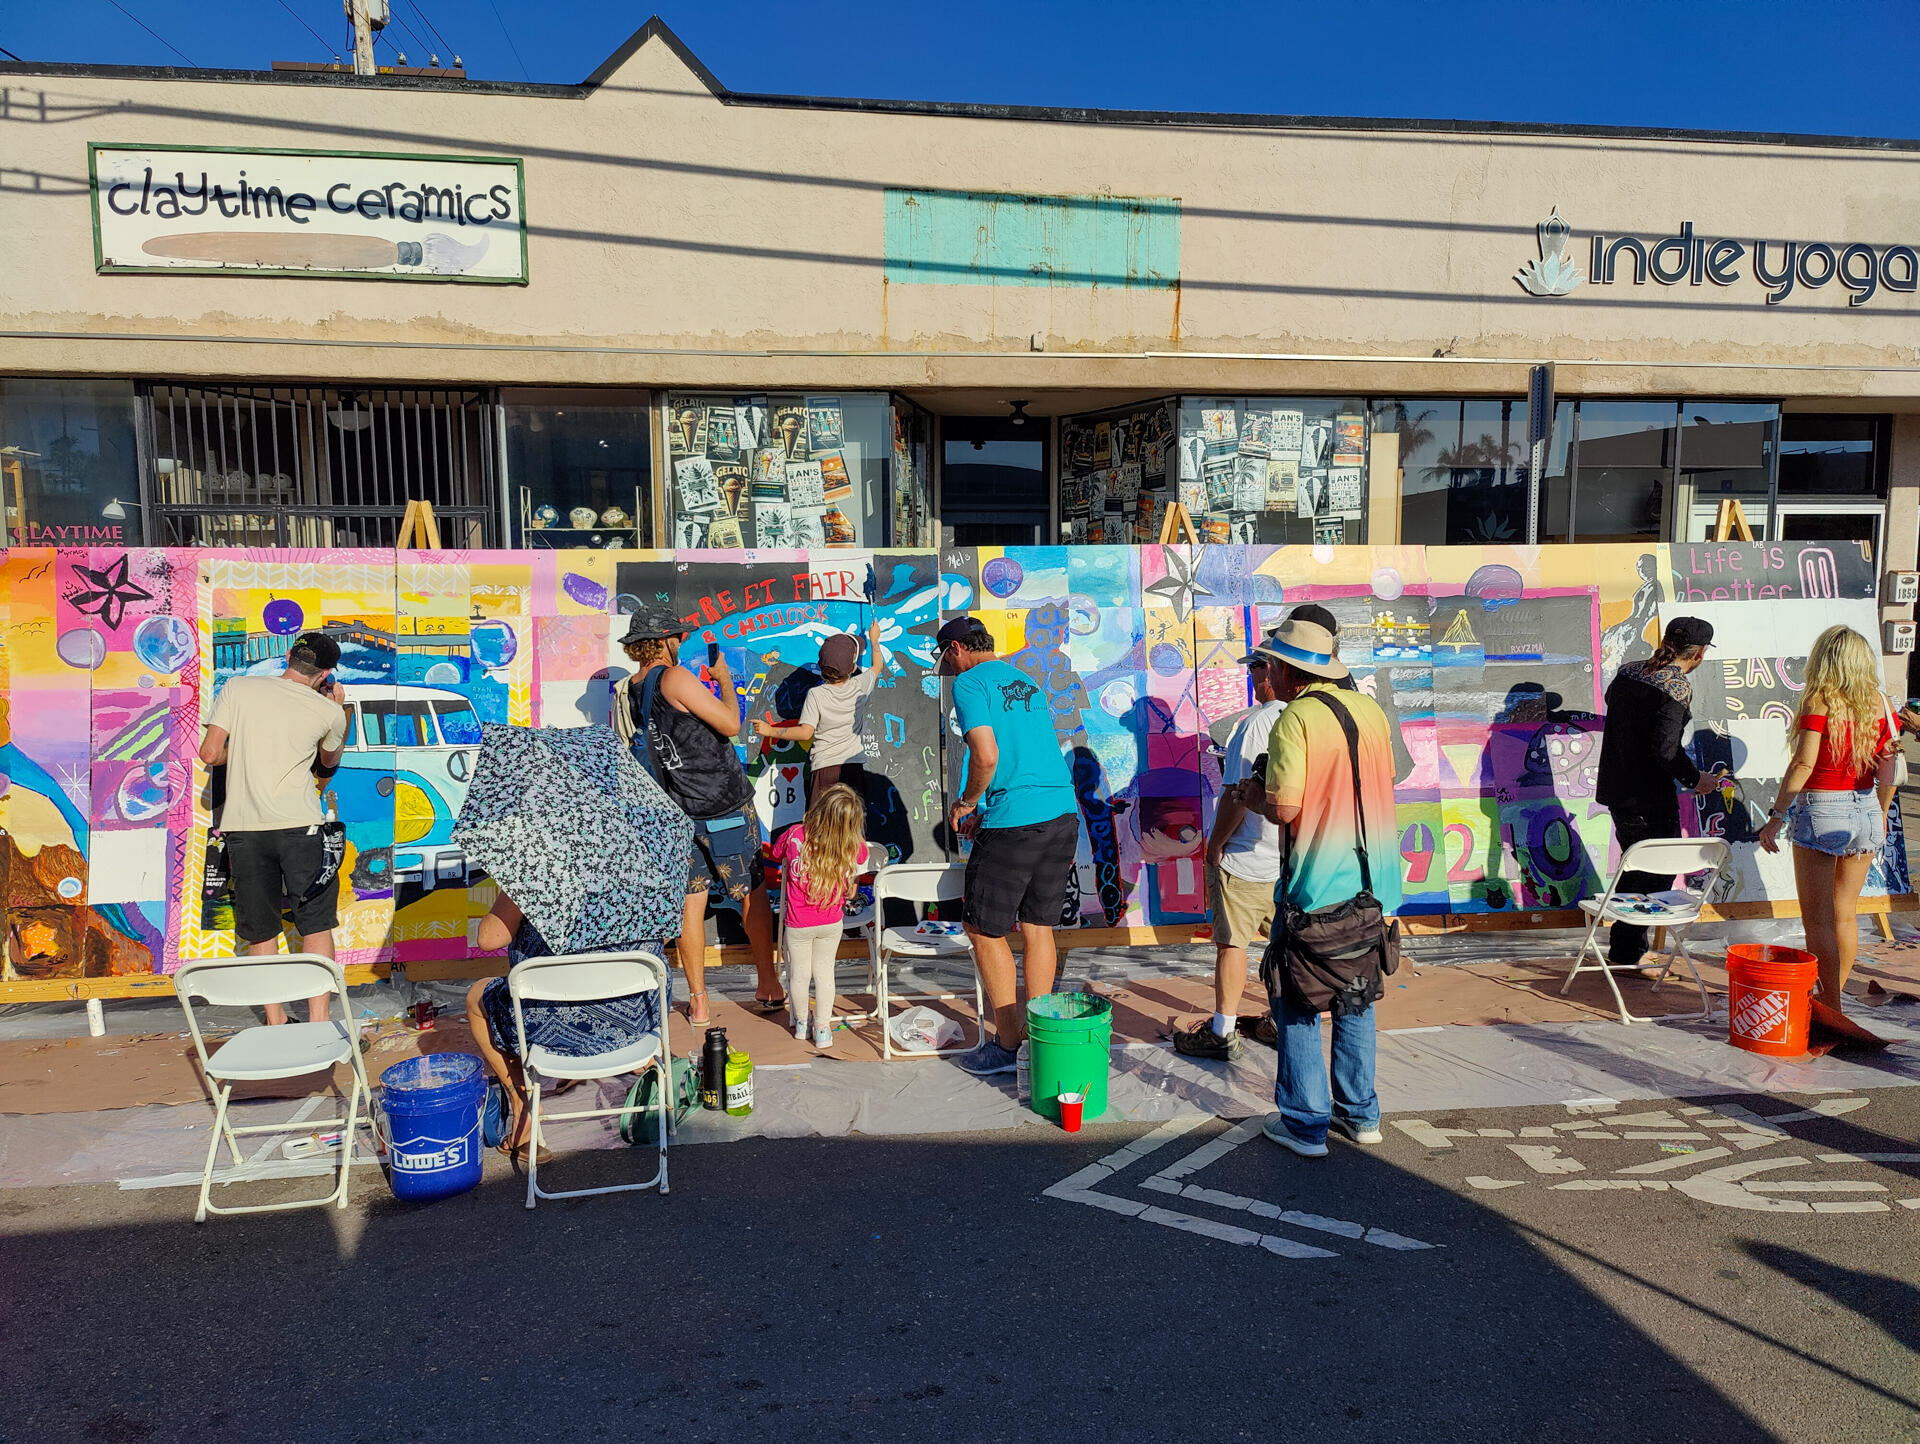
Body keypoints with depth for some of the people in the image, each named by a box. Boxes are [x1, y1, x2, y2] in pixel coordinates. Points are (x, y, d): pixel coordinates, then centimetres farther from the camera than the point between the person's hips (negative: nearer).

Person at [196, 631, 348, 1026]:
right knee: (316, 924, 10)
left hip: (243, 828, 2)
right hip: (298, 826, -1)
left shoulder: (237, 688, 4)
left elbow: (210, 753, 0)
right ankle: (318, 1023, 6)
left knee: (260, 933, 12)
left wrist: (243, 751, 19)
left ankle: (276, 1026, 17)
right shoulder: (328, 710, 4)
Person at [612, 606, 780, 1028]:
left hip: (679, 813, 6)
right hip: (727, 806, -6)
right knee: (753, 893, 10)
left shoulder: (624, 695, 4)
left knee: (690, 902, 9)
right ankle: (768, 986, 21)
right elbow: (730, 724, -18)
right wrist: (724, 679, -3)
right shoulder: (674, 678, -18)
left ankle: (698, 1004, 12)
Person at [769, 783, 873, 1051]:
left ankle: (800, 1024, 37)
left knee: (799, 973, 17)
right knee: (824, 972, 17)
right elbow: (864, 864, 6)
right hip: (832, 922, 1)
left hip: (798, 923, -1)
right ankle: (822, 1030, 25)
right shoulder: (855, 846, -18)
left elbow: (777, 854, 1)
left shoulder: (795, 835, -20)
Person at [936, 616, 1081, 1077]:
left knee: (984, 929, 6)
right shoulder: (1025, 683, 21)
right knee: (1038, 927, 15)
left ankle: (1007, 1043, 11)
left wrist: (965, 802, -1)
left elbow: (986, 755, -17)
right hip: (1064, 813, 8)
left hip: (1014, 825, -8)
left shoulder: (970, 683, -4)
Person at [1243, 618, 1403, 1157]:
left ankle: (1305, 1124, 10)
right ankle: (1360, 1112, 27)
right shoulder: (1370, 709, 6)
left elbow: (1284, 808, -20)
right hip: (1374, 882, 7)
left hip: (1316, 887, -7)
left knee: (1296, 1001, 6)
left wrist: (1252, 791, 0)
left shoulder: (1295, 719, -15)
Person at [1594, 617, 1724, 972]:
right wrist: (1695, 778, -12)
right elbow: (1666, 748, -26)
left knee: (1635, 867, 21)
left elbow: (1611, 700, 27)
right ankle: (1627, 954, 8)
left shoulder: (1628, 671, 5)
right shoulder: (1677, 686, -18)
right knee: (1657, 874, 4)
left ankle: (1622, 945, 31)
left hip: (1615, 789, 8)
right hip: (1649, 799, -8)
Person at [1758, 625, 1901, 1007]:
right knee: (1846, 915, 17)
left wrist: (1776, 816, -13)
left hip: (1821, 809, -6)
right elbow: (1889, 767, 6)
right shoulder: (1879, 701, 3)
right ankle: (1830, 997, 28)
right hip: (1865, 810, 6)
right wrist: (1881, 816, 20)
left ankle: (1830, 1009, 4)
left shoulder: (1820, 699, -11)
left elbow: (1803, 763, -17)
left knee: (1818, 919, 3)